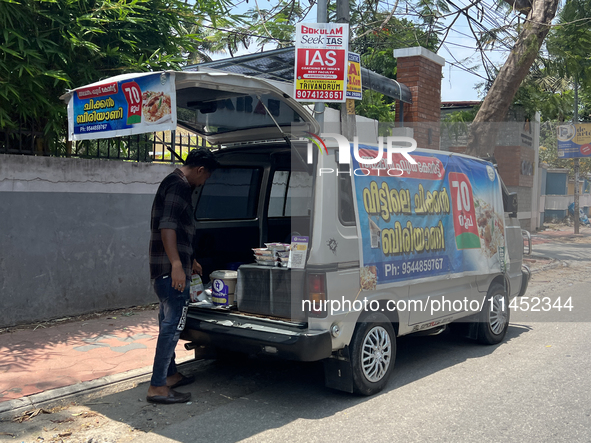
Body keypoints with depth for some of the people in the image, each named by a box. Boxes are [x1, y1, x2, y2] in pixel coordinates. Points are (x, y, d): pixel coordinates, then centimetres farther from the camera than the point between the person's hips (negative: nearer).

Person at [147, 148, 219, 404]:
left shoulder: (174, 184, 22)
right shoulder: (179, 186, -12)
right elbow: (167, 226, -24)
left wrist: (190, 261, 37)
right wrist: (177, 264, -29)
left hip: (163, 270, 11)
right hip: (171, 270, -11)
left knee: (169, 322, 17)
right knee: (173, 324, -8)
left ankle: (170, 375, 29)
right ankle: (157, 387, -5)